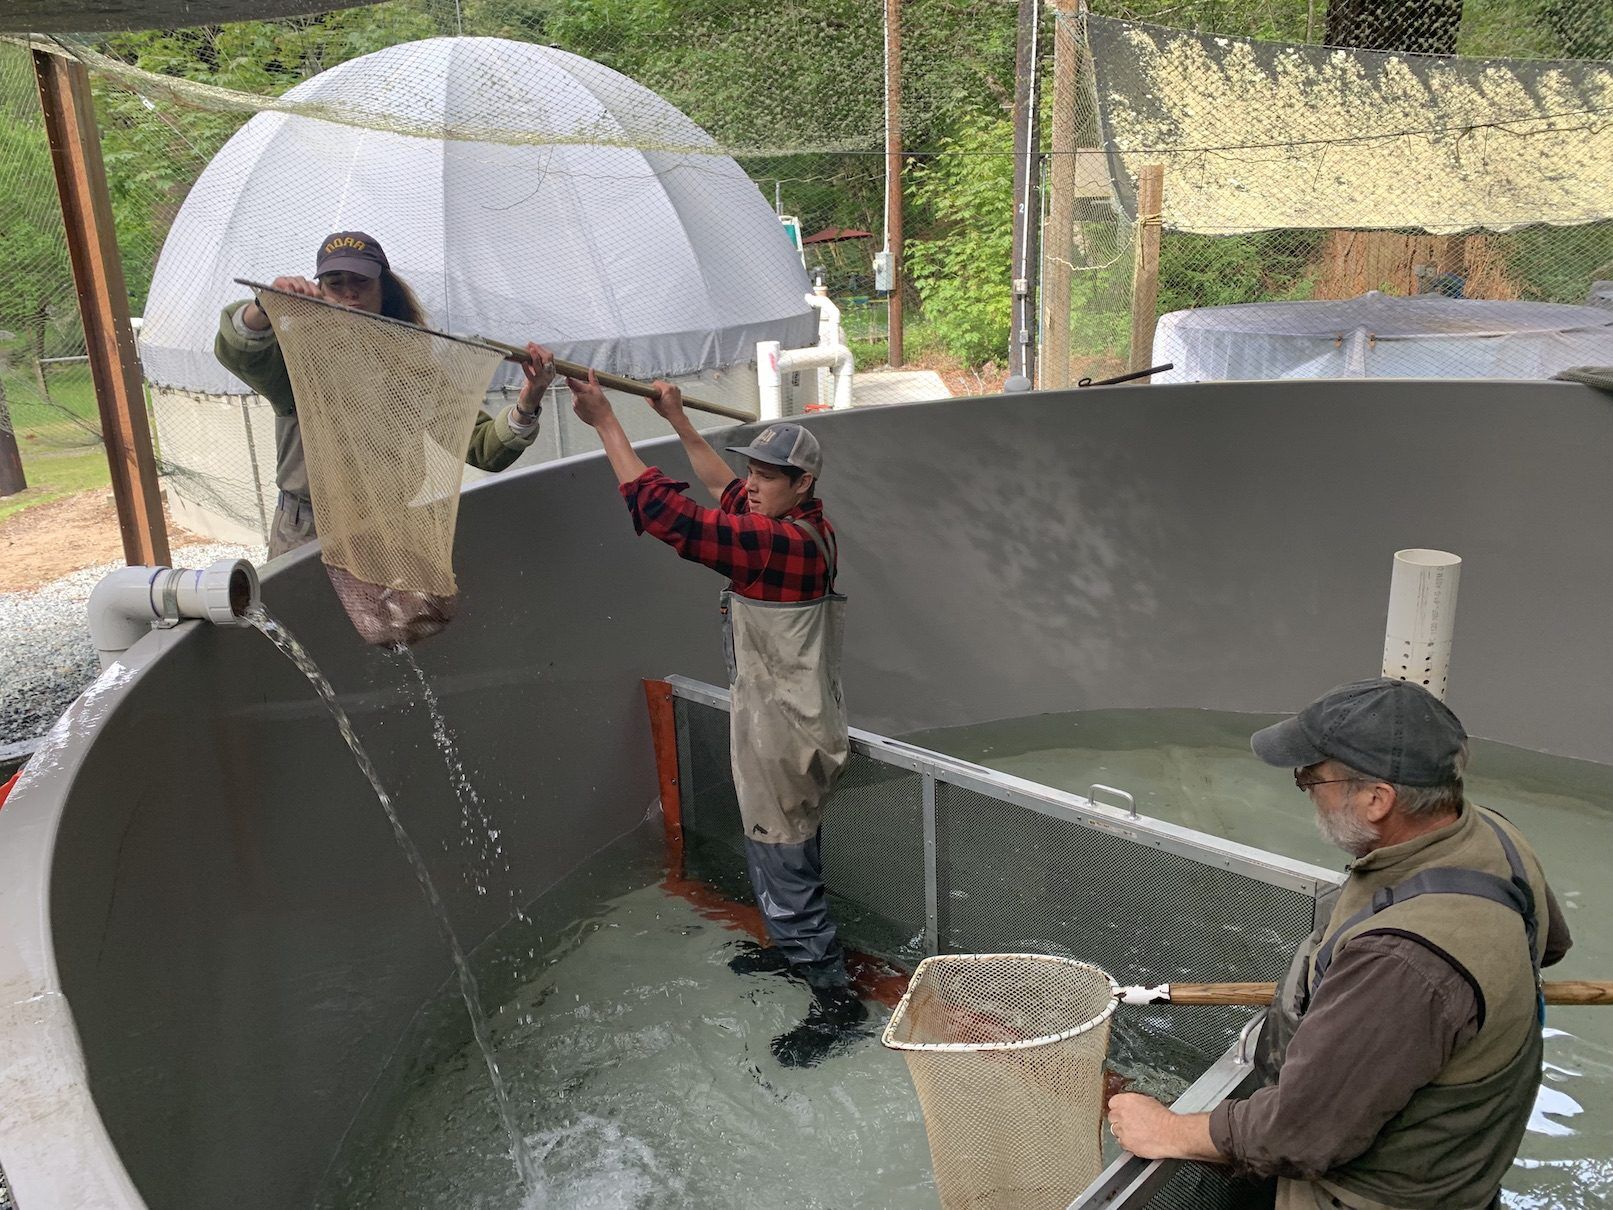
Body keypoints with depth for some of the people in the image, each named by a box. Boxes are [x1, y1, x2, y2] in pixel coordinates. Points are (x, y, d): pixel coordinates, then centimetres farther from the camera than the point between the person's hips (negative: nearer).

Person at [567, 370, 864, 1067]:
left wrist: (605, 421, -24)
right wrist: (678, 422, 22)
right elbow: (727, 492, 21)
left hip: (784, 742, -10)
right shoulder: (807, 529, 3)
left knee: (786, 872, 3)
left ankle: (836, 1002, 18)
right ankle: (789, 949, 48)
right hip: (778, 731, 10)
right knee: (775, 860, 27)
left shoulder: (784, 544, -26)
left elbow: (667, 514, -30)